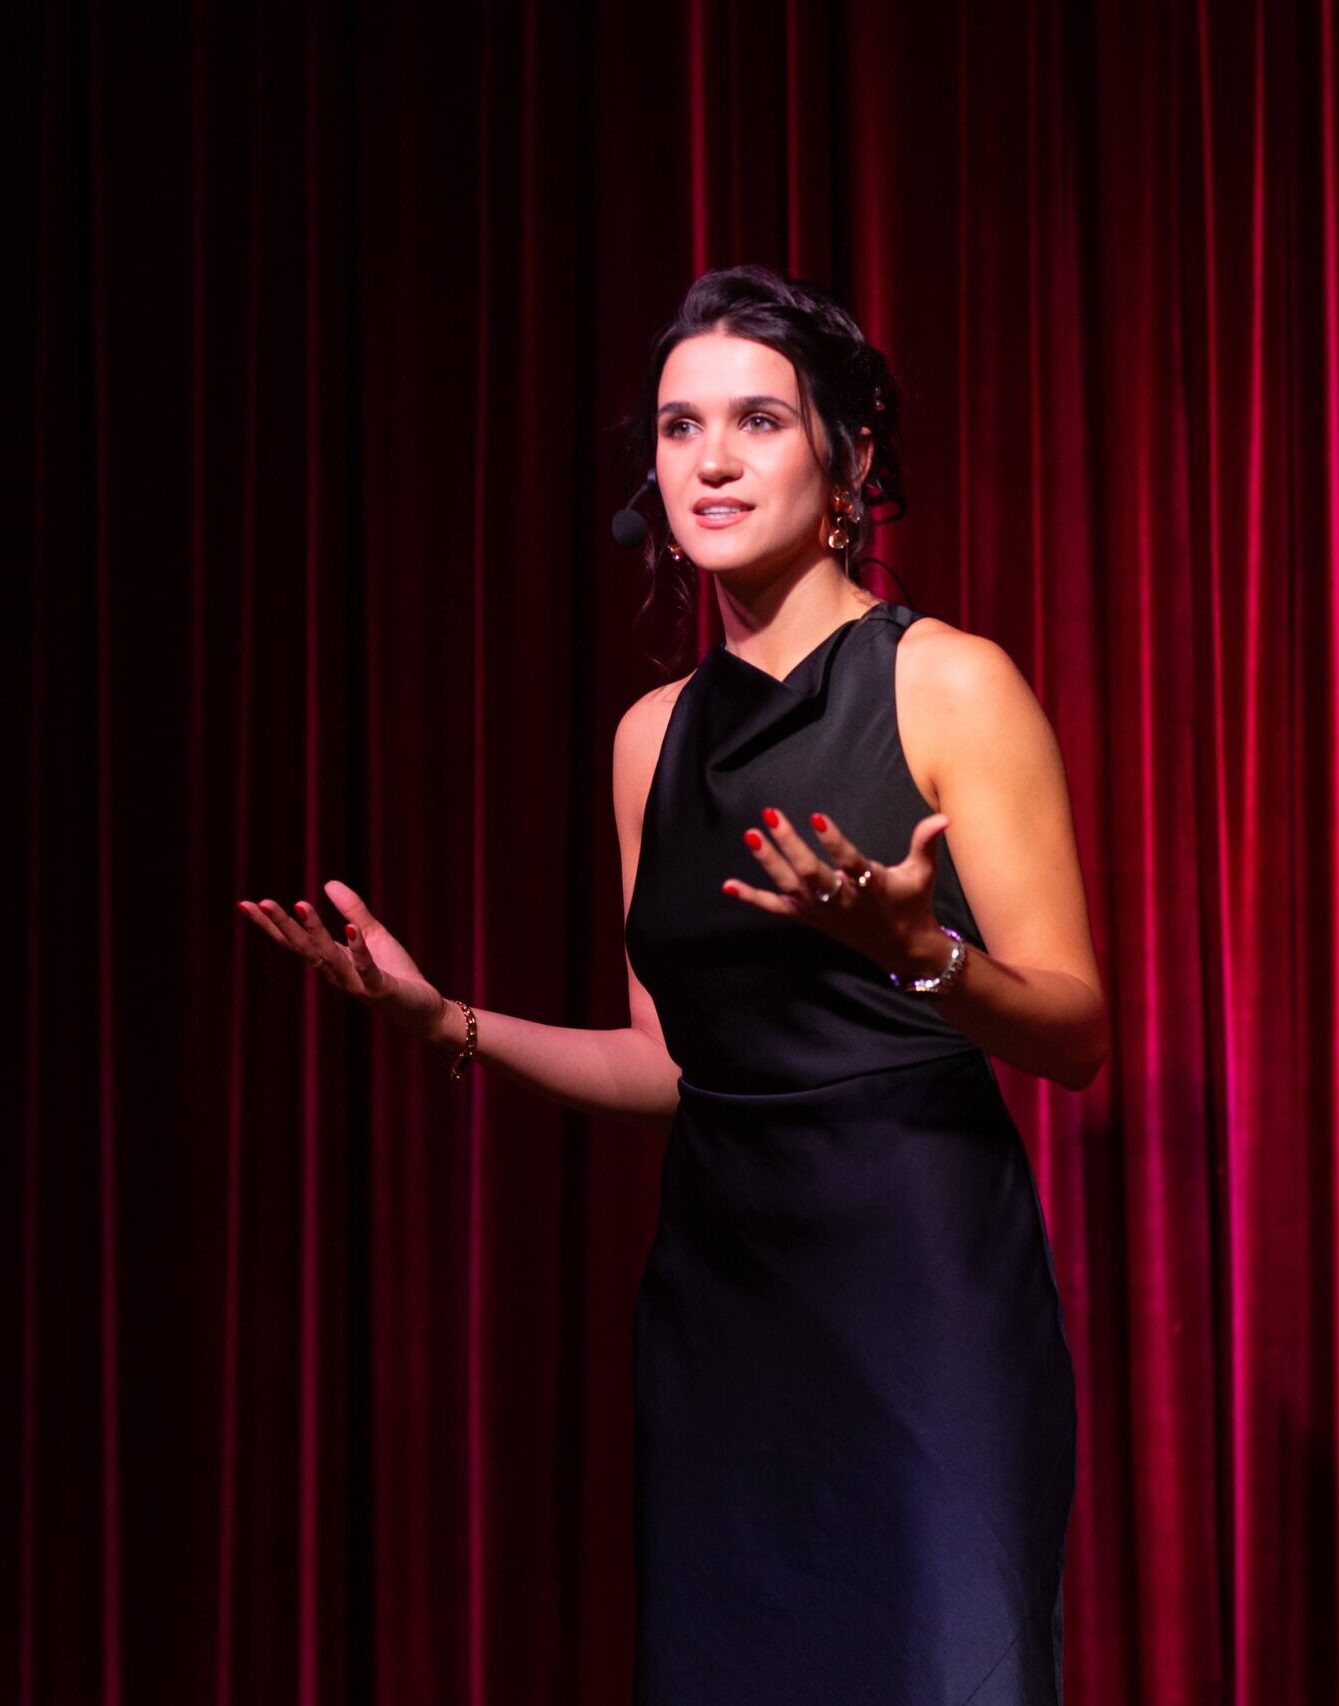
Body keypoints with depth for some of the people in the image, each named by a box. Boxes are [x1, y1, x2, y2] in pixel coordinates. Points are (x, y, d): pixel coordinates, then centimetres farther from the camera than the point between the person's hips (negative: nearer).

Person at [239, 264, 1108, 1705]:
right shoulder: (656, 732, 12)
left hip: (916, 1271, -5)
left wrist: (914, 951, -26)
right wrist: (443, 1019, 7)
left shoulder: (948, 683, -5)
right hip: (714, 1283, 5)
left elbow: (1075, 1034, -7)